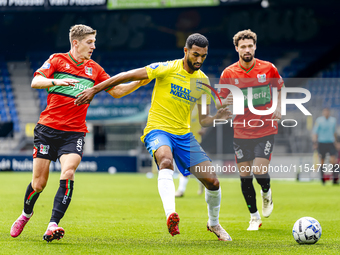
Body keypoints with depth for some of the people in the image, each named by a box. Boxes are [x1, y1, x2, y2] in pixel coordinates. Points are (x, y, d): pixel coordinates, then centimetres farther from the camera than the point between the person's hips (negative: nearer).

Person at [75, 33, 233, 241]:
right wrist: (95, 89, -12)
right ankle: (171, 215, -54)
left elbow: (201, 120, 15)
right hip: (158, 129, -5)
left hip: (185, 134, 5)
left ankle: (214, 223, 26)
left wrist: (217, 117, -7)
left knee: (212, 181, -2)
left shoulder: (203, 81, 9)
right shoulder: (168, 69, -8)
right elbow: (128, 76, -9)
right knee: (166, 160, -39)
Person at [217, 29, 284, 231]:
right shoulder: (228, 74, -4)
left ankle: (266, 194, 21)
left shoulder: (268, 68, -3)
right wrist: (225, 102, -21)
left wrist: (278, 109, 2)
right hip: (241, 132, 1)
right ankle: (255, 217, 19)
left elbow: (280, 87, 16)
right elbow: (220, 104, 2)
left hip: (266, 130, -1)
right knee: (245, 176, 3)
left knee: (259, 171, -14)